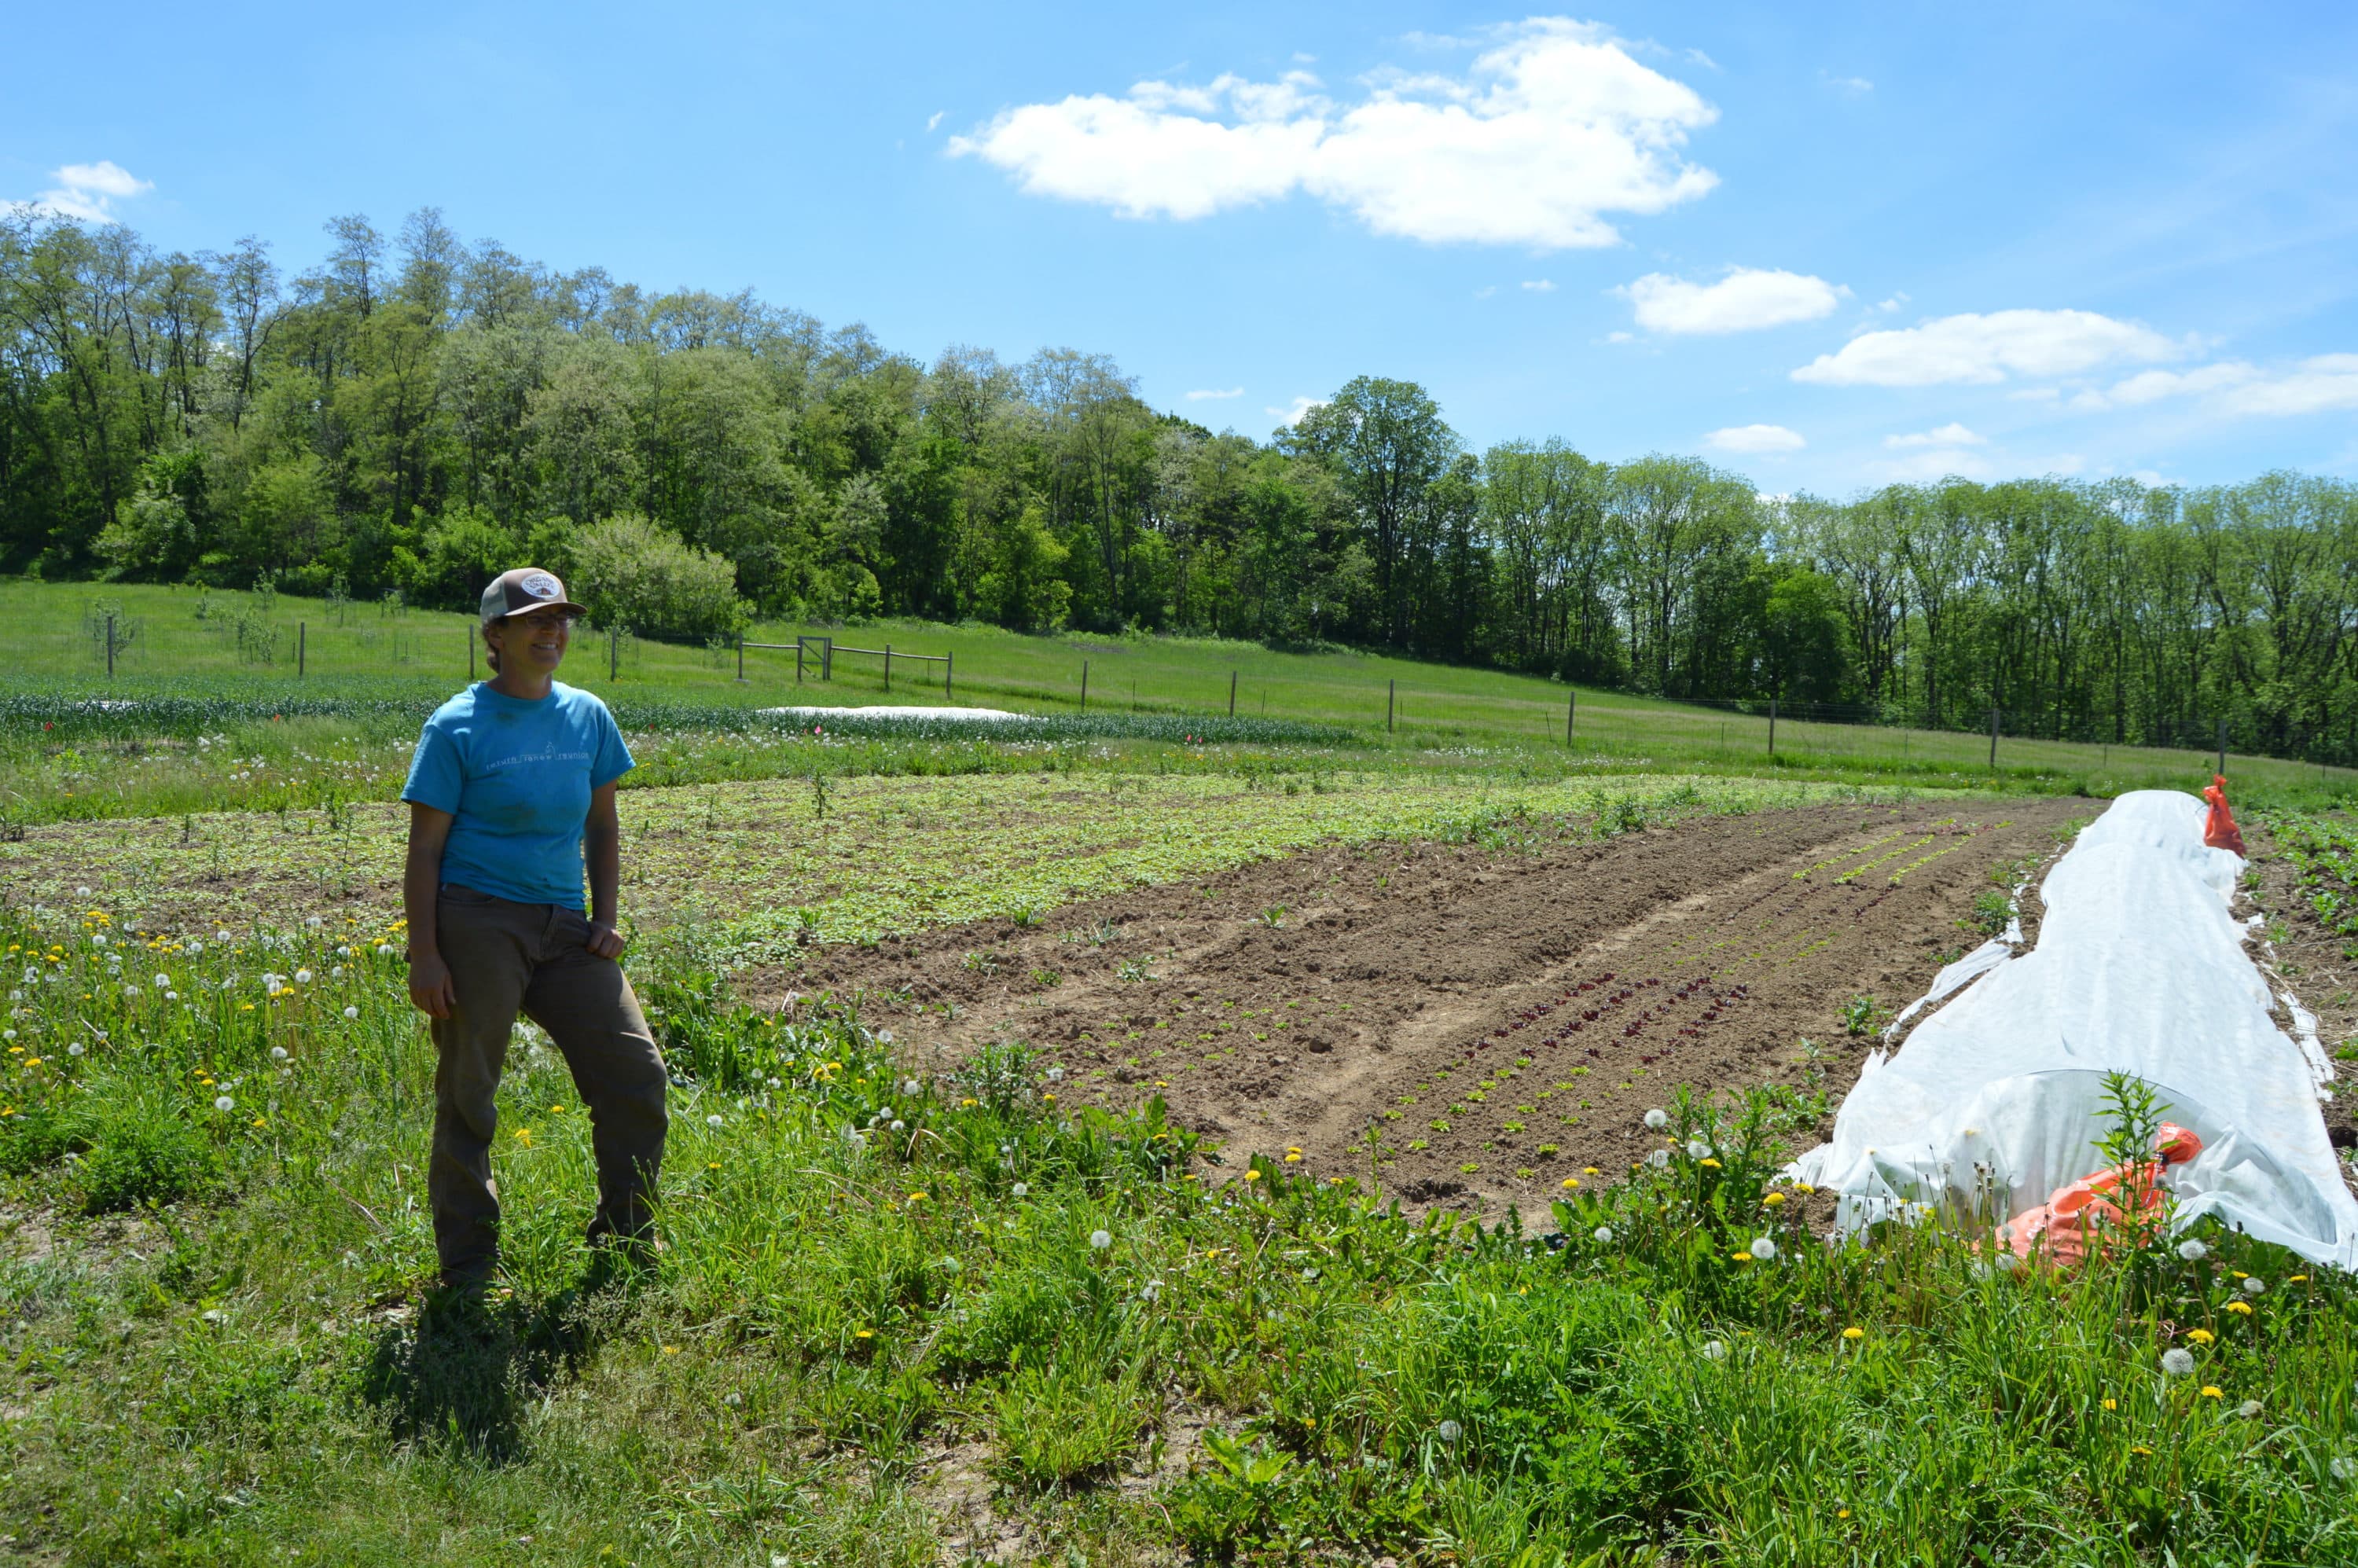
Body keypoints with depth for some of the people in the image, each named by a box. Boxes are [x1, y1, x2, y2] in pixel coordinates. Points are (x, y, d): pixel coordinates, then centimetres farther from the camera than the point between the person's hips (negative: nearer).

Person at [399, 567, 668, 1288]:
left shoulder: (588, 716, 9)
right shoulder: (457, 726, -5)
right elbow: (425, 849, -6)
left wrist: (605, 918, 8)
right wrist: (425, 956, -11)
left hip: (565, 928, 5)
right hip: (478, 923, -5)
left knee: (637, 1074, 2)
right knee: (467, 1098, 4)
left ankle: (626, 1240, 21)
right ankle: (468, 1271, 20)